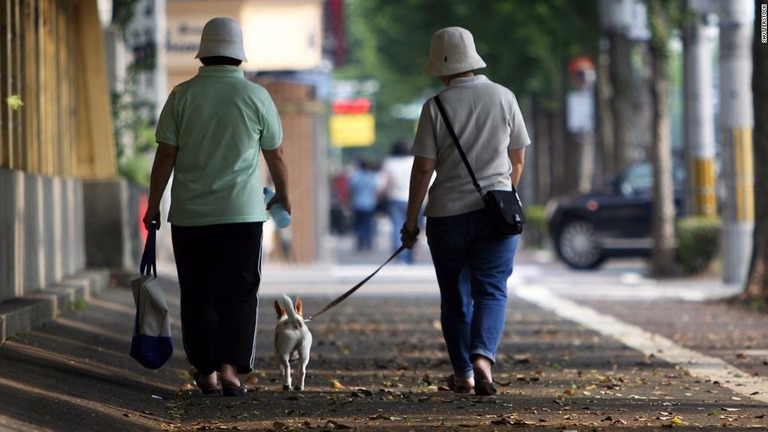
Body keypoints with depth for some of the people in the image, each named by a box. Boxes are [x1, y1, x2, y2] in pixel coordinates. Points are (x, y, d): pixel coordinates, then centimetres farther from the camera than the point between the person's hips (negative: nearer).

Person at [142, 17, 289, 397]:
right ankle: (230, 368, -8)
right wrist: (283, 195, 24)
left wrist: (153, 205, 7)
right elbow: (275, 155, 7)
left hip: (190, 213, 1)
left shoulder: (183, 95, -2)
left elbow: (165, 155, -2)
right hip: (243, 213, -1)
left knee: (198, 295, 9)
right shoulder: (256, 96, -1)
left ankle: (205, 371, 13)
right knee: (239, 294, 3)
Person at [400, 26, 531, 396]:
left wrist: (411, 220, 0)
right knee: (491, 290, 1)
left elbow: (423, 168, -8)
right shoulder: (504, 97, 1)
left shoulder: (436, 107, -7)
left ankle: (464, 374, 18)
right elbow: (517, 159, 9)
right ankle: (483, 357, -23)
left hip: (447, 213, -1)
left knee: (454, 296, 11)